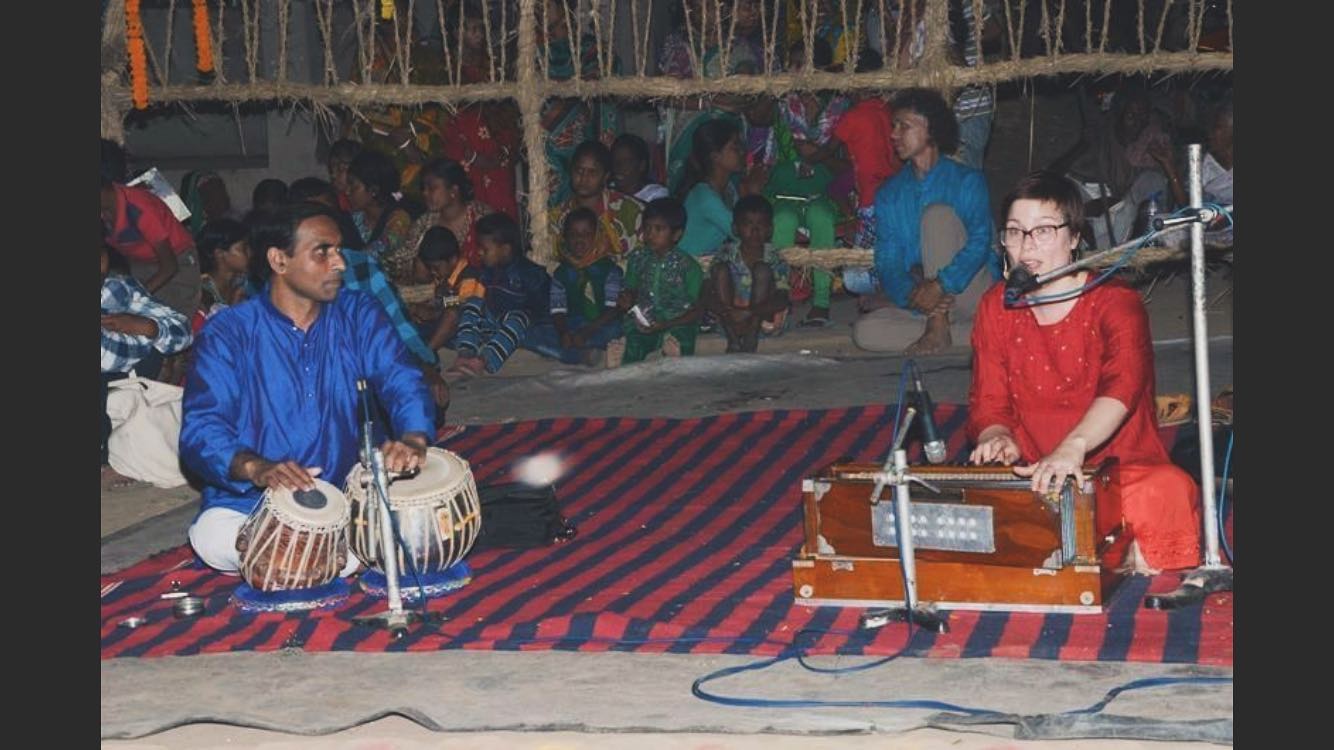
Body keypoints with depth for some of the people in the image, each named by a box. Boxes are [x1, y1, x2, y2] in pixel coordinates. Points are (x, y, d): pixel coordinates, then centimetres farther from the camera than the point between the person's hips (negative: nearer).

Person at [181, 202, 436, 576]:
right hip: (252, 501, -2)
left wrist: (414, 440, -30)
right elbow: (201, 429, -14)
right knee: (212, 536, -34)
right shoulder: (228, 333, -5)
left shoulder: (359, 315, 5)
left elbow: (402, 382, -6)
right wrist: (256, 469, -35)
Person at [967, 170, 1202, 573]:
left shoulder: (1115, 303, -7)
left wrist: (1073, 447, -47)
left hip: (1122, 469, -4)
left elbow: (1123, 384, -27)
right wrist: (998, 439, -20)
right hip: (1033, 478, 4)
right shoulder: (996, 308, 8)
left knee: (1169, 491, -37)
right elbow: (989, 401, 6)